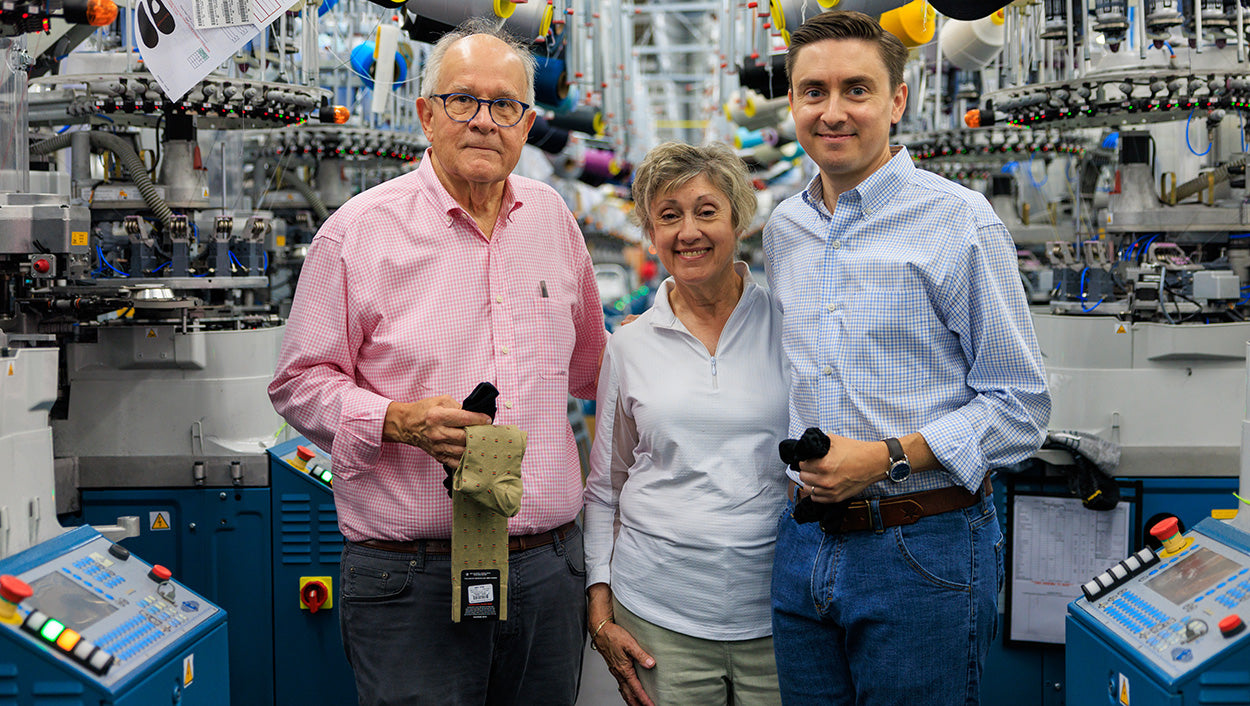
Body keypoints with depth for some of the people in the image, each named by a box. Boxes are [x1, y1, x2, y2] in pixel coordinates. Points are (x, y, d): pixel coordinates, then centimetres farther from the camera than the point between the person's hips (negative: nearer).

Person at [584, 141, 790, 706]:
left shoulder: (789, 325, 1)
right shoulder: (629, 346, 6)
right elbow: (604, 488, 12)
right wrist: (600, 612, 6)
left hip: (777, 617, -1)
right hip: (658, 617, 1)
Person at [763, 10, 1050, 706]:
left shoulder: (961, 222, -8)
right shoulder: (782, 230, 10)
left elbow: (1021, 405, -9)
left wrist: (890, 457, -18)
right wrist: (802, 464, 8)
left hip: (924, 550, -5)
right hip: (803, 543, 5)